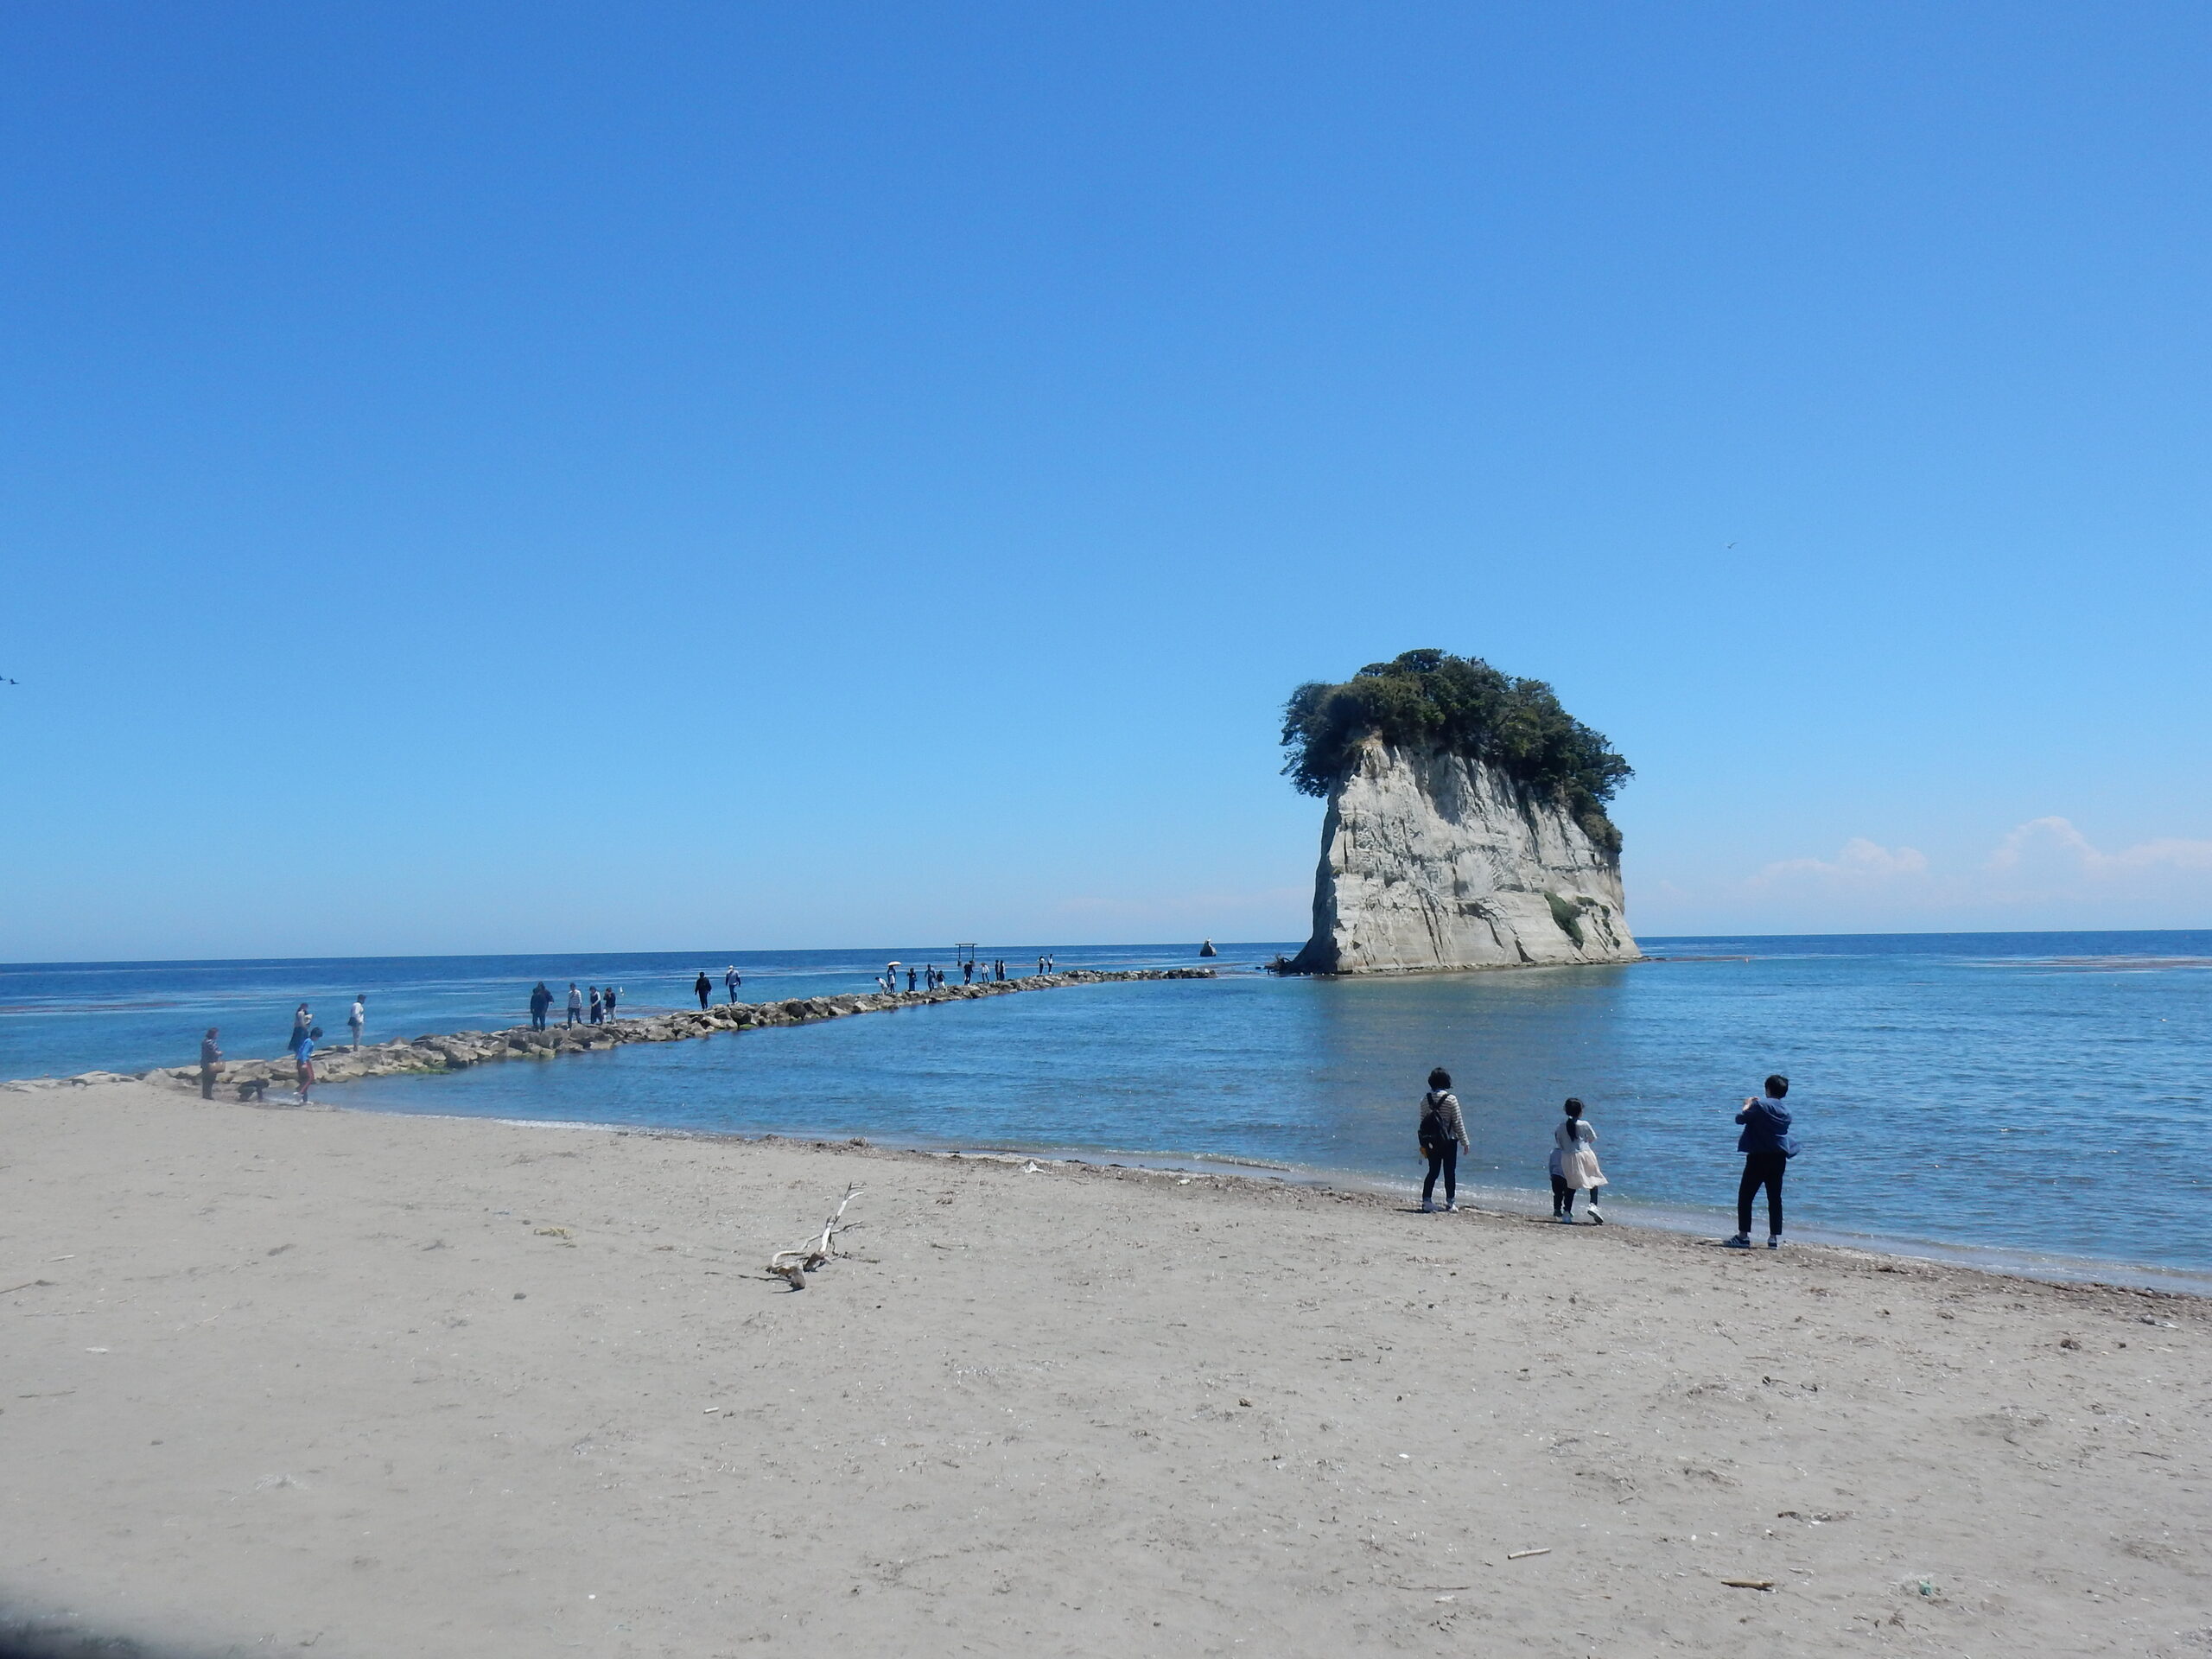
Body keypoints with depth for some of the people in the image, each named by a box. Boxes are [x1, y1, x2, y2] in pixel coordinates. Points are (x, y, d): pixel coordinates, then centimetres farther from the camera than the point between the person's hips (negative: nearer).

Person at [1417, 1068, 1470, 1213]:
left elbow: (1423, 1121, 6)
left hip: (1430, 1142, 4)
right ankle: (1450, 1202, 12)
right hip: (1449, 1141, -4)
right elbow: (1458, 1123, -9)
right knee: (1450, 1172, 7)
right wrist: (1465, 1142, -1)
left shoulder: (1425, 1100, 0)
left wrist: (1423, 1144, 15)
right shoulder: (1451, 1099, -12)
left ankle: (1426, 1200, 6)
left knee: (1433, 1171, 11)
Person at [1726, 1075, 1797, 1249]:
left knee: (1745, 1195, 1)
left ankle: (1743, 1236, -2)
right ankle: (1775, 1238, 9)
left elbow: (1740, 1118, -8)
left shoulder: (1761, 1106, -14)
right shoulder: (1786, 1111, 8)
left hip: (1759, 1157, -6)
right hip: (1779, 1158, 6)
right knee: (1775, 1198, 10)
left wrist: (1747, 1105, 11)